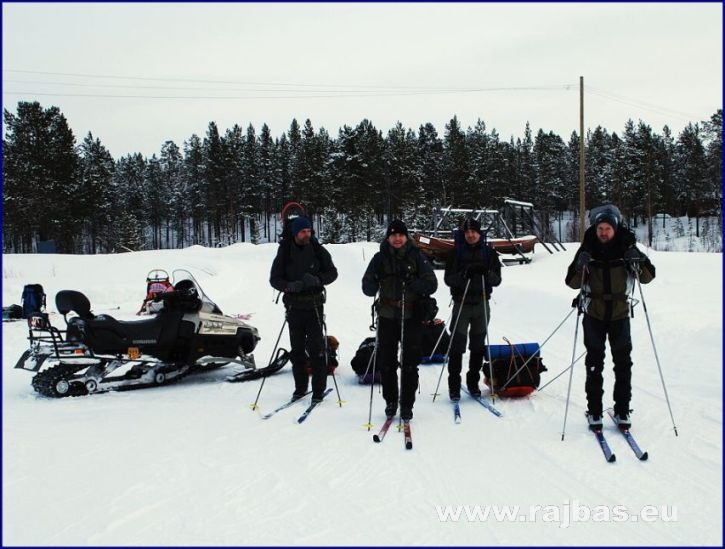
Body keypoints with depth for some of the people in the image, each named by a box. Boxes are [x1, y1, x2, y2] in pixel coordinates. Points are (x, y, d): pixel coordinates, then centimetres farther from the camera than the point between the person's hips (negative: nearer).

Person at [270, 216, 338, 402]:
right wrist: (289, 286, -19)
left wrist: (317, 279, -17)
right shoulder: (284, 253, 0)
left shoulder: (318, 251, 0)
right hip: (294, 306, 1)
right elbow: (274, 278, 2)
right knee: (297, 348, 8)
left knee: (316, 347, -6)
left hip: (314, 304, -1)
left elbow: (332, 273, 4)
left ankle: (319, 389, 2)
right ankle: (300, 386, 21)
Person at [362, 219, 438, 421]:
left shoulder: (417, 257, 1)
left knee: (410, 362, 0)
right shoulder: (380, 258, 4)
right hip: (387, 317, 1)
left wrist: (412, 283, -21)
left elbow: (432, 284, -2)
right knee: (386, 361, 6)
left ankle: (407, 404, 10)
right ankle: (390, 401, 22)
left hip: (411, 316, -1)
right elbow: (367, 288, 2)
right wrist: (374, 283, -22)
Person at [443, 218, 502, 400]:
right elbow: (448, 279, -5)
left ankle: (473, 382, 20)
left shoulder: (489, 253, 6)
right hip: (461, 304, -2)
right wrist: (464, 274, -23)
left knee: (478, 346, 9)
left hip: (481, 304, 2)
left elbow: (497, 279, 2)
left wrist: (487, 273, -20)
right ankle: (454, 385, 3)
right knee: (457, 346, -4)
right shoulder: (455, 253, 1)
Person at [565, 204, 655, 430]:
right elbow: (572, 283, -6)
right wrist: (580, 267, -25)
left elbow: (648, 277, -2)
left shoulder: (627, 247, -4)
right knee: (594, 363, 4)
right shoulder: (587, 249, -5)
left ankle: (622, 411, 18)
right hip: (594, 314, -1)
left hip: (620, 313, 1)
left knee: (623, 363, 6)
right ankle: (594, 411, 13)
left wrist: (638, 263, -21)